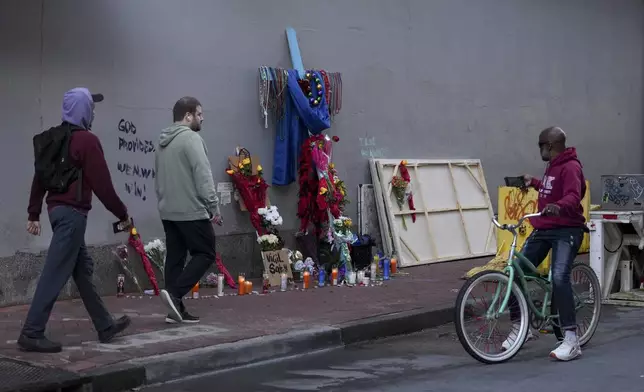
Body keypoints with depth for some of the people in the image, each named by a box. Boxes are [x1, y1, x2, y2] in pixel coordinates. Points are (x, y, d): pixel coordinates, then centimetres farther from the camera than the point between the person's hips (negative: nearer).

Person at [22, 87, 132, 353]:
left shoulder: (52, 139, 12)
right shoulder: (86, 140, -13)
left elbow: (40, 177, 15)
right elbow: (102, 184, -14)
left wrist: (34, 213, 19)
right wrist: (122, 214, -4)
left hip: (57, 208, 10)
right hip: (73, 212, -10)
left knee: (83, 268, 15)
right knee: (56, 273, -7)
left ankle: (106, 326, 24)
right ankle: (31, 334, -6)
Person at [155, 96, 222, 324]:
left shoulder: (163, 141, 16)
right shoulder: (191, 138, -12)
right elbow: (203, 177, -18)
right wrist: (214, 207, -14)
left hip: (167, 212, 9)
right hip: (191, 211, -9)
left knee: (175, 258, 9)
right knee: (205, 254, 1)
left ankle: (176, 309, 8)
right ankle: (175, 294, -11)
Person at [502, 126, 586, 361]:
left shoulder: (570, 167, -13)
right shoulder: (552, 166, 17)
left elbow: (573, 196, -30)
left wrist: (558, 207, -50)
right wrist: (533, 183, 42)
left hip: (567, 230, -9)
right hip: (543, 229, 9)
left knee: (559, 278, -25)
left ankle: (571, 340, -19)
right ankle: (521, 326, 15)